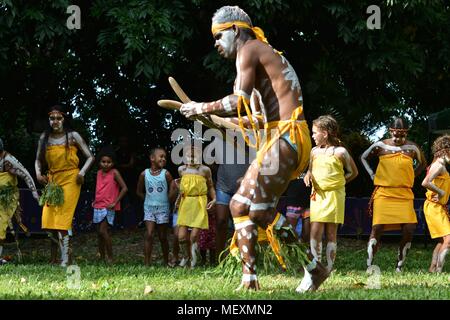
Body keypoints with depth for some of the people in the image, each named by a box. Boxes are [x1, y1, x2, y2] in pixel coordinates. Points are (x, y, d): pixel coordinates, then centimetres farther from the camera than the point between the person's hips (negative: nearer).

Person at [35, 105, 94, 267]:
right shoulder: (45, 138, 7)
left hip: (70, 180, -4)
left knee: (62, 221, -12)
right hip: (52, 180, 4)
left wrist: (82, 173, -13)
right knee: (48, 221, -5)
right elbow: (38, 160, 17)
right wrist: (38, 173, -2)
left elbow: (90, 157, 1)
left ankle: (65, 260, -11)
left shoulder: (73, 136, -3)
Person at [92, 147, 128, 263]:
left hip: (108, 207, -7)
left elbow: (124, 188, -11)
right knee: (99, 233, 8)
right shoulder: (99, 173, 11)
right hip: (98, 206, 7)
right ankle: (102, 257, 15)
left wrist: (115, 202, -13)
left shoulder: (114, 173, -8)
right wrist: (95, 200, 10)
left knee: (103, 231, -17)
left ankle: (110, 257, -10)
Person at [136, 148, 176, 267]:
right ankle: (147, 263, -12)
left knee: (163, 237, 8)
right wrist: (149, 199, 5)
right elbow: (139, 191, 10)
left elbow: (172, 190, 3)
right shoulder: (144, 174, -2)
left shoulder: (166, 174, -6)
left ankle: (166, 261, 21)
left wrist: (166, 200, 5)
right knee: (149, 234, -11)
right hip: (149, 208, 0)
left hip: (163, 209, 0)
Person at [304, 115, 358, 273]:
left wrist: (339, 182, -1)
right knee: (315, 232, -7)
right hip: (317, 195, 3)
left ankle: (329, 269, 4)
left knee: (331, 233, 1)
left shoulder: (340, 152, -2)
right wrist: (308, 175, 0)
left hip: (334, 195, -3)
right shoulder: (315, 151, 10)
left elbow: (353, 172, 8)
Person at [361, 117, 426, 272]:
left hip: (404, 194, 1)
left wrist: (411, 177, 10)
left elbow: (422, 163, 22)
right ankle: (369, 266, -2)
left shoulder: (412, 147, 2)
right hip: (383, 193, -1)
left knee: (409, 227, -12)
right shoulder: (381, 146, -1)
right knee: (377, 228, -9)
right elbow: (364, 157, 16)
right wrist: (372, 175, 6)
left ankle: (399, 266, 1)